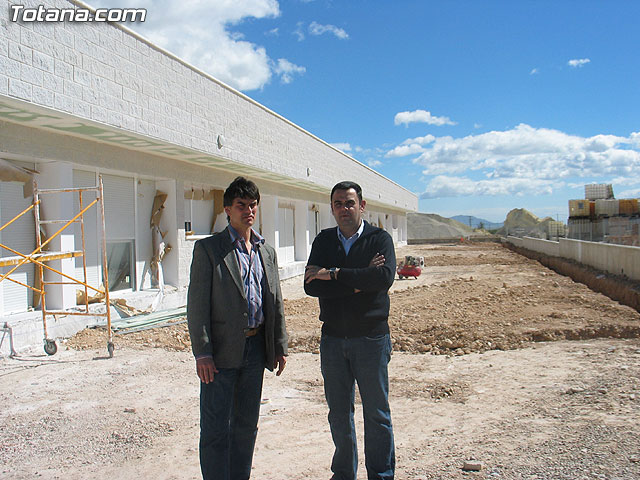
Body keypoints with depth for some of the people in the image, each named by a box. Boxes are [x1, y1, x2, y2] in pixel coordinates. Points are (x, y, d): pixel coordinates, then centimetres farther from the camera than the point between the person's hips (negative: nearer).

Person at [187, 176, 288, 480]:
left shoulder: (267, 252, 12)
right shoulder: (207, 249, -4)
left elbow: (275, 303, 14)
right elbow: (197, 305, -8)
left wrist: (279, 346, 10)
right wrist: (202, 353, -14)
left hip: (255, 349, 5)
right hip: (221, 352, -5)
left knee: (247, 425, 15)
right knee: (216, 429, 3)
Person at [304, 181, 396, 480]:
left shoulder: (380, 239, 0)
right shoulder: (323, 241, 8)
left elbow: (384, 277, -19)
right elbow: (311, 285, -6)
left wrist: (334, 274, -16)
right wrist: (357, 283, -16)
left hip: (371, 337, -3)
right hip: (332, 338, 3)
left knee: (377, 414, 7)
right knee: (338, 413, 14)